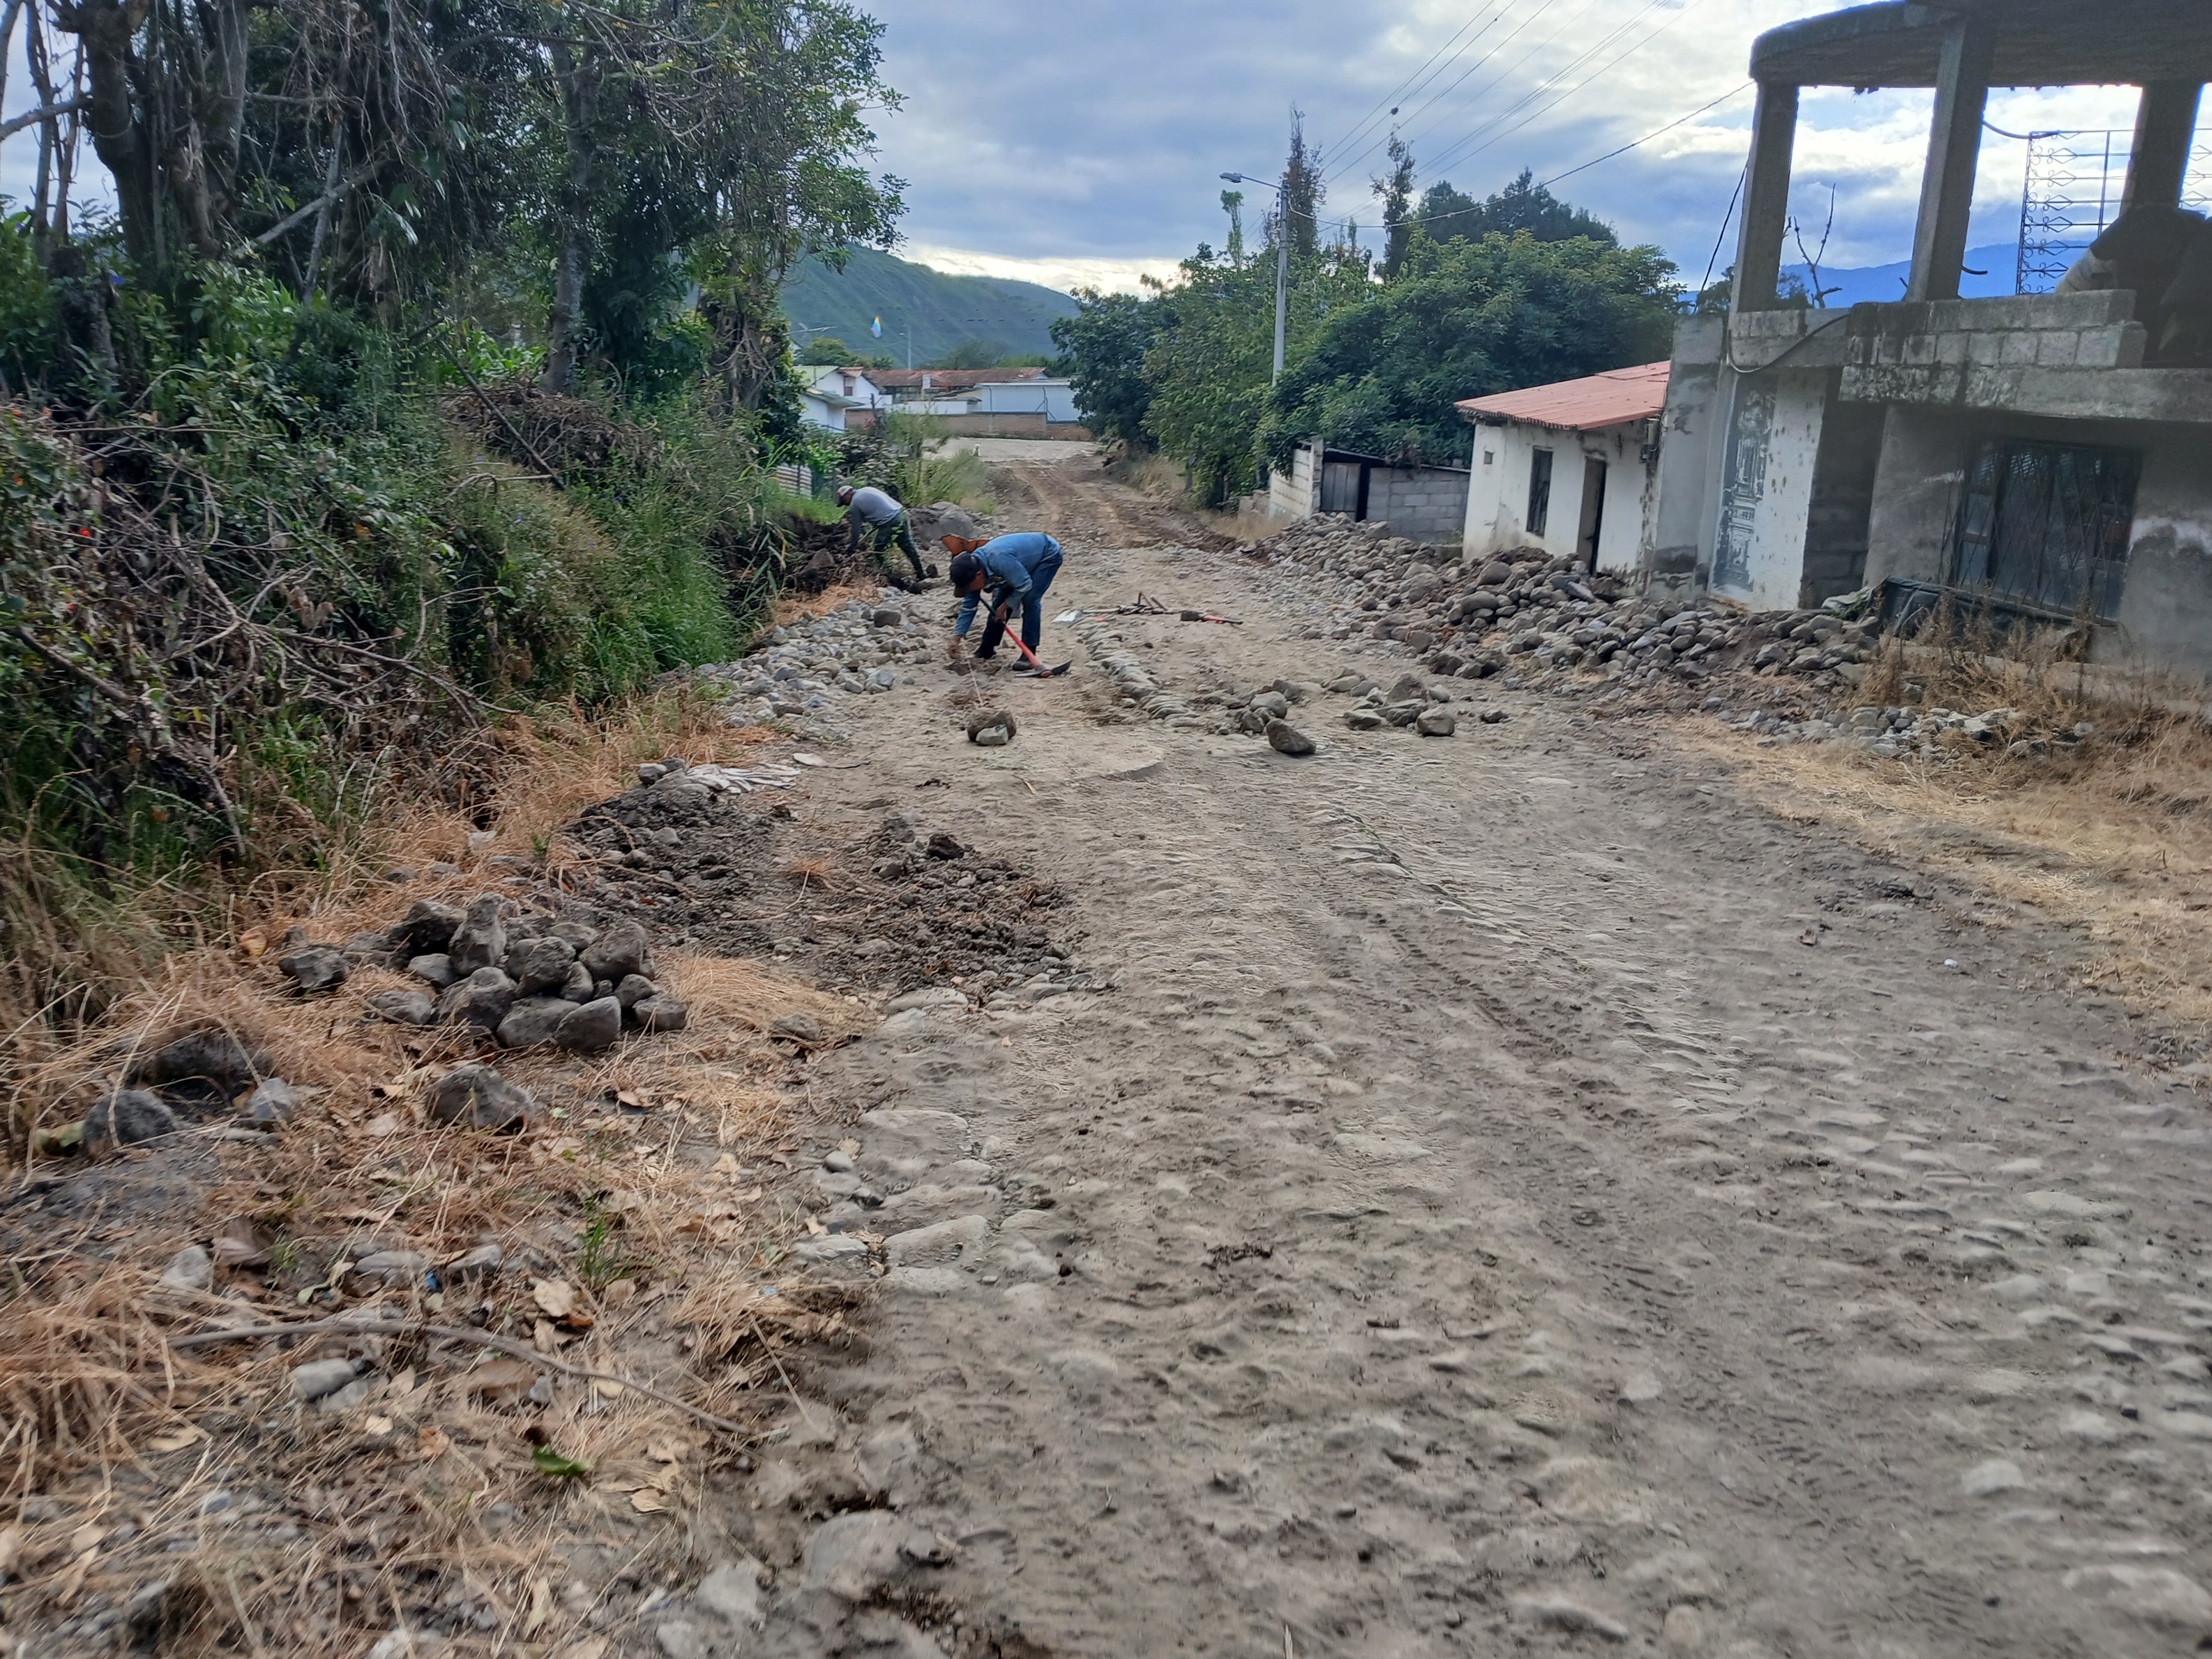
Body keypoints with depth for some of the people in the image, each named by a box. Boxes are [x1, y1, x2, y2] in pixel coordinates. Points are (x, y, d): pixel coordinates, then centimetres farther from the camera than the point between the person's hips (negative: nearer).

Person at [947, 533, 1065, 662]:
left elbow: (1024, 585, -31)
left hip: (1048, 554, -8)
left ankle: (1030, 654, -16)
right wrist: (957, 637, -10)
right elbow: (969, 605, -6)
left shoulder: (1000, 560, -42)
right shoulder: (971, 569, -15)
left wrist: (1004, 607, -18)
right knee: (1000, 600, 1)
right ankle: (987, 649, 15)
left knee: (1029, 600, -23)